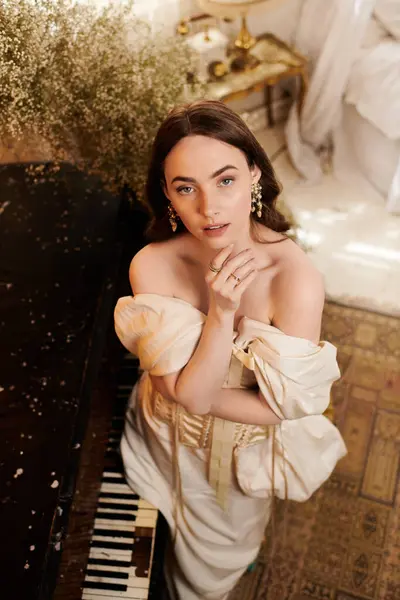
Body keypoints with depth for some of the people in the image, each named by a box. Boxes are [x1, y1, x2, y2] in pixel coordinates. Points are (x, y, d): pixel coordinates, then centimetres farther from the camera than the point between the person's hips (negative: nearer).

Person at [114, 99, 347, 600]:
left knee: (221, 552, 32)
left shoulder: (295, 277, -35)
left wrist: (190, 388, -25)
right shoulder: (151, 266, -29)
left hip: (242, 447, -1)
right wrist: (221, 314, -42)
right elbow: (187, 393, -29)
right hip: (169, 438, 1)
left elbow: (280, 410, -27)